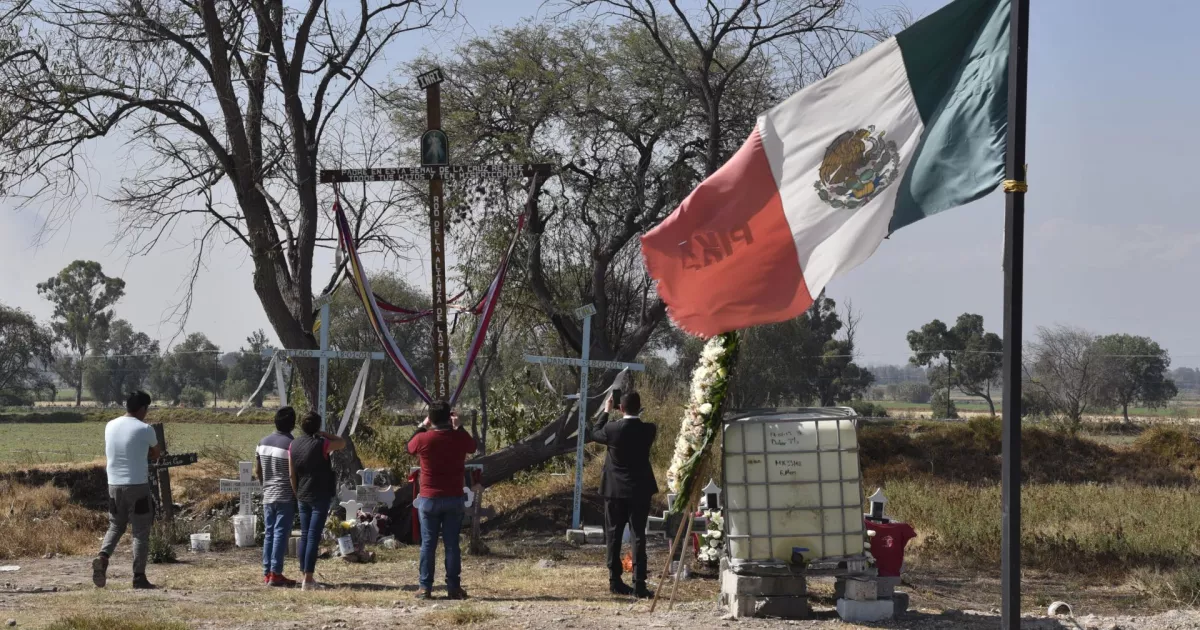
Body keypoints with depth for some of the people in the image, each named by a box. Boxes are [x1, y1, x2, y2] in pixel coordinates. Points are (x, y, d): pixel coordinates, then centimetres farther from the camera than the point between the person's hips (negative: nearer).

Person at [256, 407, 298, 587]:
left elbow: (257, 471, 13)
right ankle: (276, 573, -6)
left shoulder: (263, 443, 8)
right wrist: (298, 493, -3)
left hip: (268, 496, 7)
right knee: (281, 534, -5)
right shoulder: (291, 445, -14)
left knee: (269, 533, 10)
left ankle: (267, 572, 11)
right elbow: (293, 474, -15)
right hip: (286, 497, -7)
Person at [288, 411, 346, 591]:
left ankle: (306, 575, 17)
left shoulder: (293, 446, 2)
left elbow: (292, 474, 5)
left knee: (304, 536, 13)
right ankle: (307, 579, -10)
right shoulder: (321, 444, -13)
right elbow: (342, 443, 3)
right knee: (313, 537, -6)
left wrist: (297, 494, 14)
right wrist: (324, 434, 6)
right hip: (320, 497, -5)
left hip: (303, 497, 5)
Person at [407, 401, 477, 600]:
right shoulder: (459, 438, -6)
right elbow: (472, 446, 17)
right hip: (454, 499, 1)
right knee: (452, 544, 5)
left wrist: (422, 427, 21)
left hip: (429, 499, -1)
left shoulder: (423, 439, -11)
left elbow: (410, 447, 13)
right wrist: (459, 427, 21)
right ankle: (453, 587, 5)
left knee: (428, 544, 5)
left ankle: (425, 588, 5)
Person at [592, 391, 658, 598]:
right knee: (638, 536, 0)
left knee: (614, 536, 10)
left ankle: (615, 581, 11)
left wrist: (606, 412, 21)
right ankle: (639, 584, -5)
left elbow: (595, 434, 11)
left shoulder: (612, 429, -12)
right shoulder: (648, 430, -9)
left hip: (615, 490, 0)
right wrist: (639, 415, 19)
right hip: (640, 490, 0)